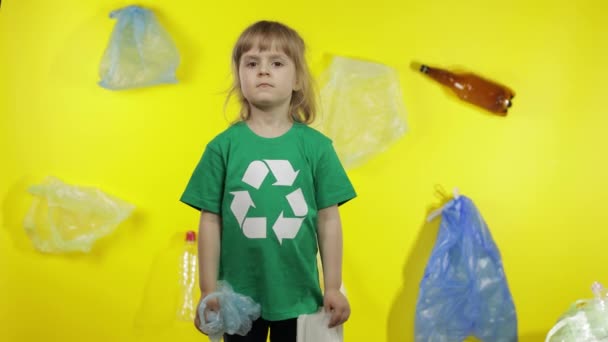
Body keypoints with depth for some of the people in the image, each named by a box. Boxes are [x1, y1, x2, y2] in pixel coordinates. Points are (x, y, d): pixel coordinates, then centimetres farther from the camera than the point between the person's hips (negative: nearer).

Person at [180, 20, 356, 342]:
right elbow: (211, 221, -3)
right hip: (238, 296, 0)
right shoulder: (223, 146, -5)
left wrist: (332, 288, 0)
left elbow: (328, 219, -1)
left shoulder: (316, 146, -5)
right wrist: (208, 291, -2)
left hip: (299, 296, 1)